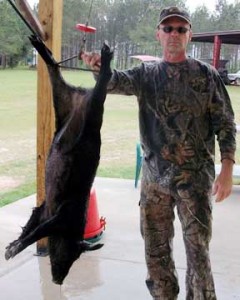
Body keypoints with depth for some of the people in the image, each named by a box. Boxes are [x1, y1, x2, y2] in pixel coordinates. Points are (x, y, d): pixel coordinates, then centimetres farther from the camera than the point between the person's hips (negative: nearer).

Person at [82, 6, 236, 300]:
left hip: (195, 177, -3)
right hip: (154, 176, 3)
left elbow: (225, 123, -1)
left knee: (197, 249, 0)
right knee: (155, 248, 14)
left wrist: (227, 169, -12)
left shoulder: (206, 74, 0)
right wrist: (99, 67, -36)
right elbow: (117, 81, -13)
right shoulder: (146, 74, 6)